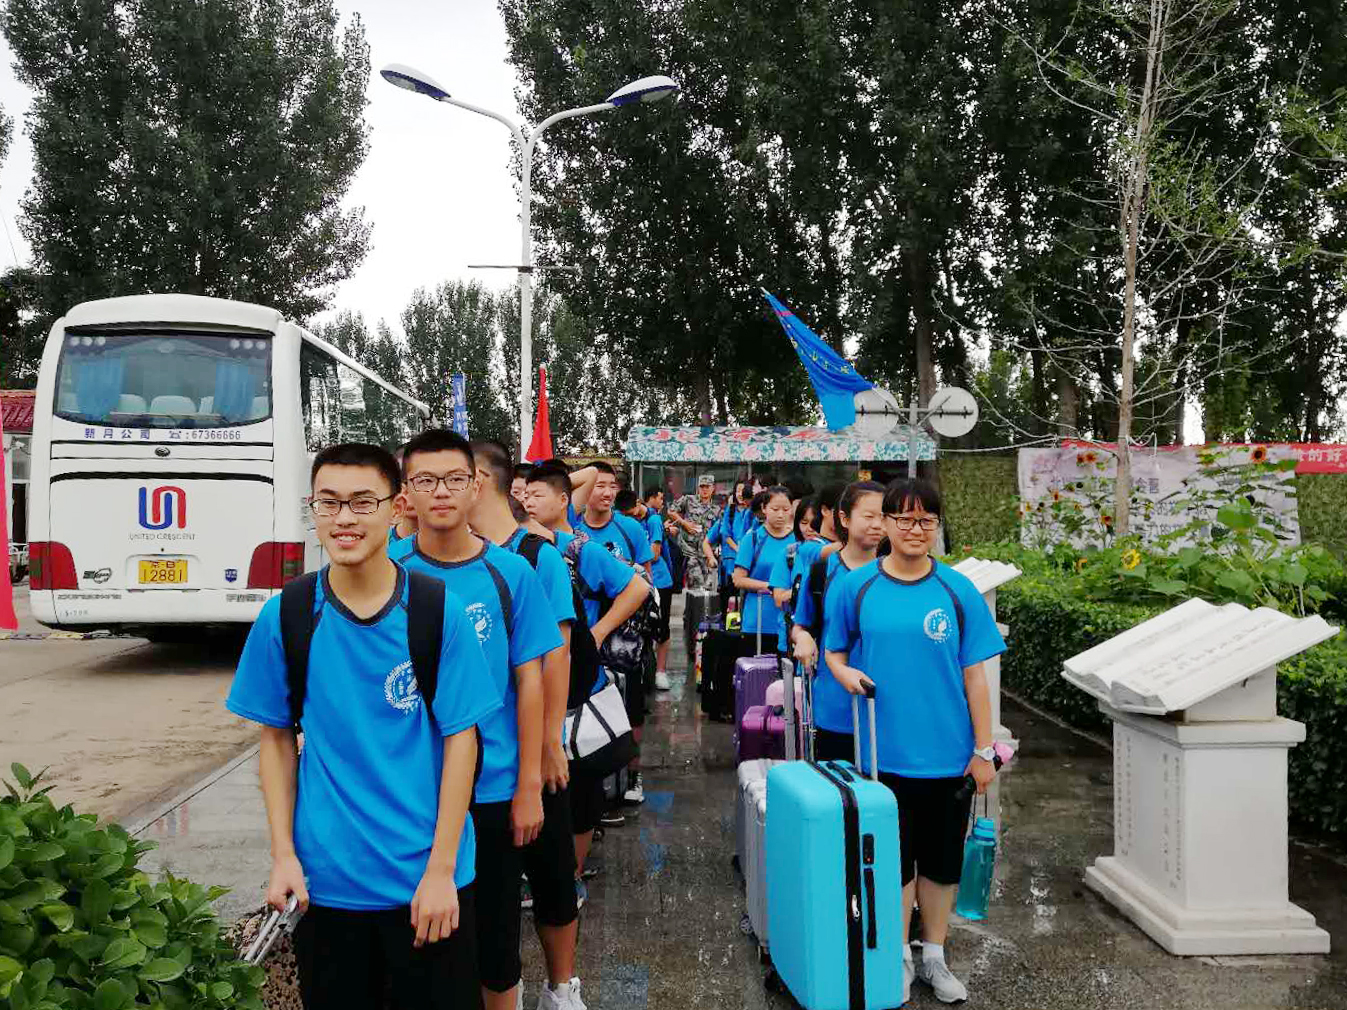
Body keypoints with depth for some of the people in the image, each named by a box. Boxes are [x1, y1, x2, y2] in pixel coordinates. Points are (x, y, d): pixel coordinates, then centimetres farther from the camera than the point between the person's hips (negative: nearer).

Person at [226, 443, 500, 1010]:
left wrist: (441, 869, -10)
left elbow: (460, 740, -7)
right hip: (326, 878, 2)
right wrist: (283, 854, -3)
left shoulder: (439, 612, -9)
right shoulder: (285, 617, -4)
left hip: (430, 877, -1)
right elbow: (277, 739, 4)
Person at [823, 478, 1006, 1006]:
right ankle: (898, 957, 30)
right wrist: (844, 671, -15)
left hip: (948, 753, 1)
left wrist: (984, 749, -1)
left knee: (942, 859, 14)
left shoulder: (957, 591, -2)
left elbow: (974, 674, -1)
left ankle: (934, 957, 33)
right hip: (883, 750, -1)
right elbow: (834, 650, 8)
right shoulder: (855, 587, -3)